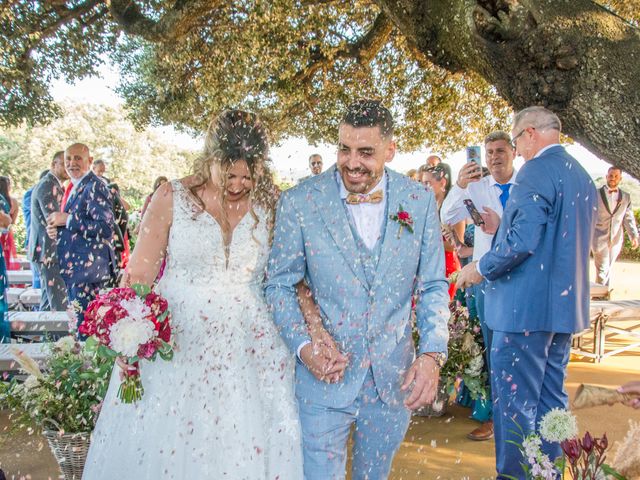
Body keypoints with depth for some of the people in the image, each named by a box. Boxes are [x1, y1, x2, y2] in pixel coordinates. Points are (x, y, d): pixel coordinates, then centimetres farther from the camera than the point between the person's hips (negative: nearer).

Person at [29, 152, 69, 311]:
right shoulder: (47, 186, -14)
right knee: (60, 305, -12)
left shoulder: (56, 186, 18)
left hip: (50, 252, 11)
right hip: (49, 252, -11)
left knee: (49, 302, 18)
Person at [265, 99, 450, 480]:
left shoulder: (420, 201, -3)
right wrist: (303, 345, -17)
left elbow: (434, 286, 3)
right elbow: (279, 284, -2)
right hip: (325, 374, -2)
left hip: (395, 377, 3)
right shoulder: (299, 203, -9)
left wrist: (433, 354, -11)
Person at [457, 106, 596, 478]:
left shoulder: (537, 171, -15)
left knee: (514, 401, 1)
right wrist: (502, 224, 21)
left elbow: (522, 241, -24)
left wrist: (480, 268, -10)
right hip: (567, 305, 10)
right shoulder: (582, 176, 14)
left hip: (527, 305, -10)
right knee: (551, 398, 19)